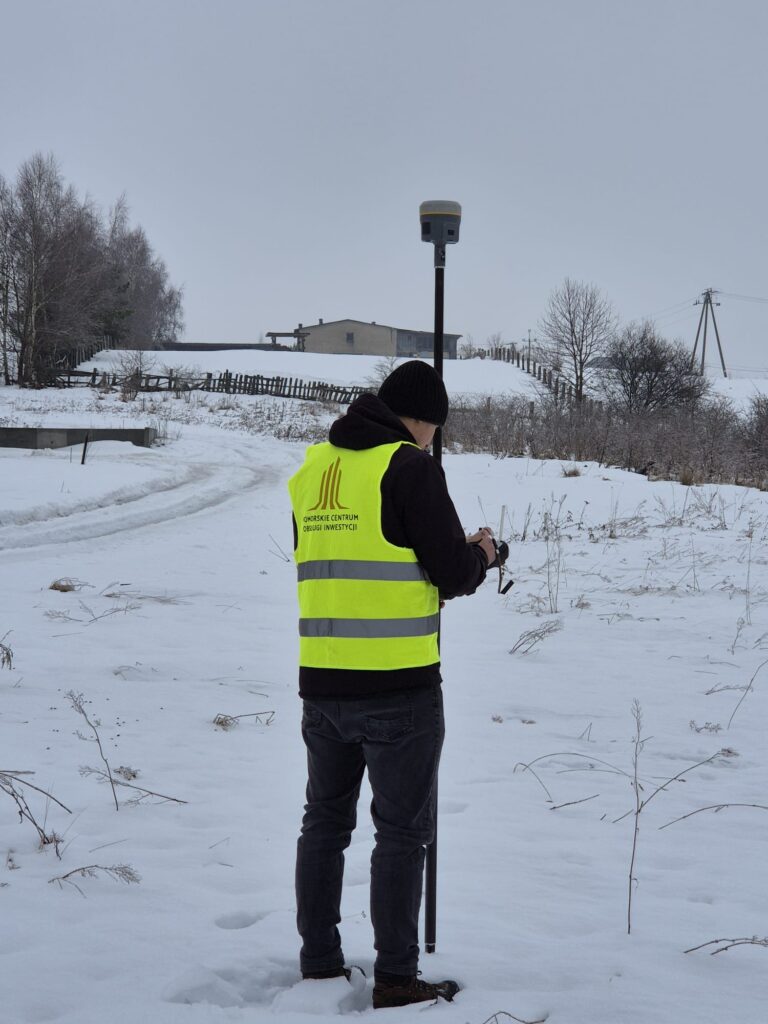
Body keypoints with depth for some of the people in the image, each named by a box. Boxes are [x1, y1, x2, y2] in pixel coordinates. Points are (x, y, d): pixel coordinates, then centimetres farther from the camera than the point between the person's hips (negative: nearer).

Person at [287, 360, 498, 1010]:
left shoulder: (313, 467, 11)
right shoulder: (409, 466, -10)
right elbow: (453, 575, -12)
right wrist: (479, 555, 11)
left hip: (321, 683, 6)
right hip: (399, 688, -6)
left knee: (325, 822, 16)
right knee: (402, 832, 4)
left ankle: (319, 964, 24)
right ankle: (396, 978, 8)